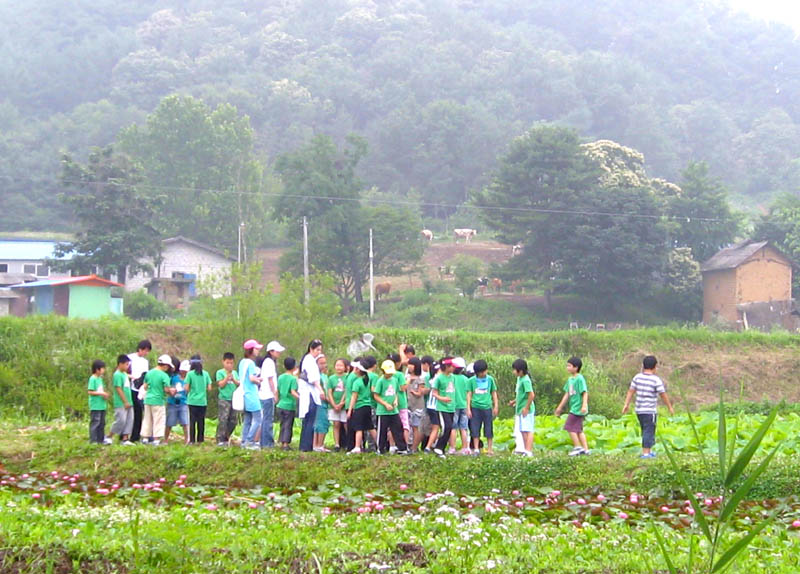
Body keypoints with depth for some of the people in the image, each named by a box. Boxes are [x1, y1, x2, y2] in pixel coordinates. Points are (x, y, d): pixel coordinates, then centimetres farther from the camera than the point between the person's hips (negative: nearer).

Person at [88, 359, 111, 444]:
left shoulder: (100, 379, 14)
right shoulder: (92, 379, -12)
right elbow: (90, 392, -17)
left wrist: (104, 394, 1)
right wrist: (101, 393, -19)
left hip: (102, 405, 9)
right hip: (95, 406, -9)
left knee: (102, 422, 12)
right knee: (95, 422, -7)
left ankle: (101, 439, 19)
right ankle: (93, 440, -4)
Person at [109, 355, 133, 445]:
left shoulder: (125, 374, 14)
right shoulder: (117, 375, -13)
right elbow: (119, 389, -17)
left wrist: (129, 401, 16)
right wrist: (125, 402, -17)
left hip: (128, 403, 9)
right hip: (121, 404, -9)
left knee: (129, 421, 5)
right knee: (121, 421, -7)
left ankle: (125, 439, 8)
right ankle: (109, 437, 6)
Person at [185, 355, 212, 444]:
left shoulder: (190, 374, -7)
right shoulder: (205, 374, 1)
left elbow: (186, 388, -8)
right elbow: (209, 388, 2)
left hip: (192, 401, -2)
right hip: (203, 401, 2)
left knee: (192, 421, 1)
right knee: (201, 421, 7)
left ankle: (192, 440, -2)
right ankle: (200, 439, 9)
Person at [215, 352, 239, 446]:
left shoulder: (235, 373, 14)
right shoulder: (220, 372, 1)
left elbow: (239, 384, 6)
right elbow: (221, 384, -8)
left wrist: (234, 380, -11)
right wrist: (227, 378, -18)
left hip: (233, 399, 6)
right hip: (223, 399, -5)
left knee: (232, 421, 7)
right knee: (223, 420, -12)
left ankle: (226, 438, 20)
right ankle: (220, 440, -11)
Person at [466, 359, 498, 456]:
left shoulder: (490, 379, 3)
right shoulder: (471, 380, 0)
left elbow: (494, 393, 11)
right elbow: (469, 394, 3)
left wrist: (495, 406, 9)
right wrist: (468, 409, -1)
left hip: (487, 407, 1)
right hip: (475, 407, -1)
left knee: (489, 430, 4)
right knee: (475, 429, 1)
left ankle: (489, 449, 13)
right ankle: (476, 449, 8)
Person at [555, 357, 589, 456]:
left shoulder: (580, 379, -13)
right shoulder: (570, 379, 13)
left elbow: (585, 393, -18)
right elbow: (567, 394, 19)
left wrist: (584, 405, -28)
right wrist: (560, 407, 22)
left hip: (578, 408, -9)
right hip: (574, 408, 9)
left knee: (570, 427, -8)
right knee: (578, 429, 11)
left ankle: (577, 446, -2)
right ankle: (585, 449, 14)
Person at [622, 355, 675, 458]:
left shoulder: (637, 377, 2)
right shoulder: (656, 380, -12)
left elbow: (631, 391, 2)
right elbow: (663, 395, -7)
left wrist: (626, 405, 6)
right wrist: (670, 407, 4)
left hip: (639, 410, 6)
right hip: (650, 411, -6)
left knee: (646, 431, 18)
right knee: (649, 431, -3)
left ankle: (649, 451, 27)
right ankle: (646, 453, -7)